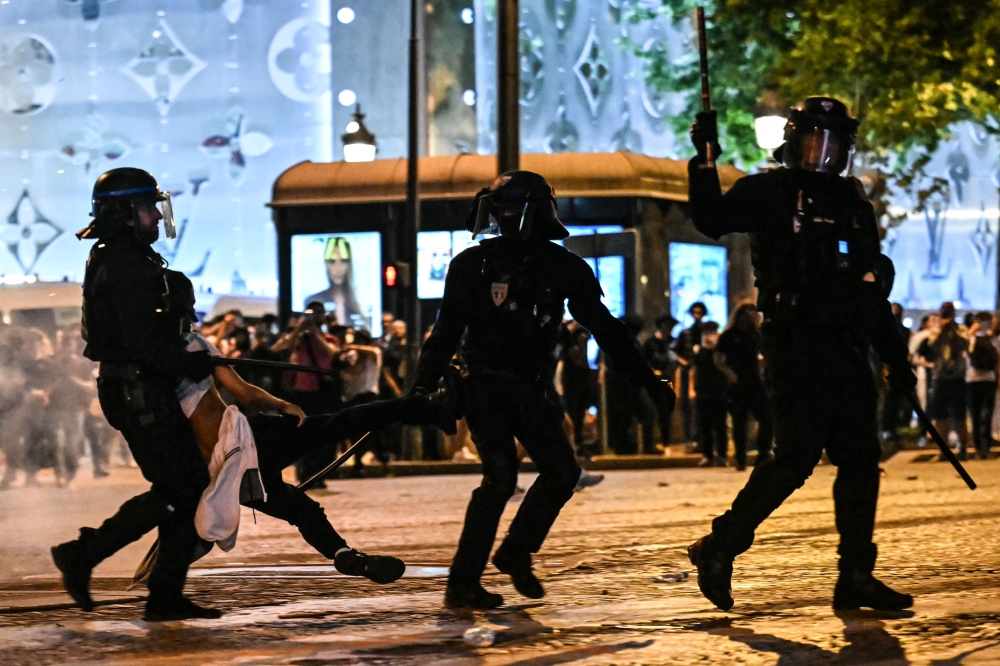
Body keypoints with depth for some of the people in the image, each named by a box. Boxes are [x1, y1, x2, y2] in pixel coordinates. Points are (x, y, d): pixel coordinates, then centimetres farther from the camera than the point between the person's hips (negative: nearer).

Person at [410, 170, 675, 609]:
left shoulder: (564, 268, 0)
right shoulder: (474, 265, -4)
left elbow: (605, 328, 3)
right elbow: (447, 331, -5)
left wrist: (646, 379, -1)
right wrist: (424, 384, -18)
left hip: (533, 390, 4)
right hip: (486, 387, -4)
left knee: (562, 472, -4)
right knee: (500, 476, -18)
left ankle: (516, 553, 17)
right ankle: (462, 584, -15)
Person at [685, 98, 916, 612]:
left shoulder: (854, 203, 19)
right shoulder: (771, 192, 1)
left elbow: (873, 290, 23)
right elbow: (712, 221, -15)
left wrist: (895, 357, 20)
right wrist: (704, 161, -23)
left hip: (847, 349, 7)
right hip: (795, 345, -7)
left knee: (860, 459, 3)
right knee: (796, 457, -11)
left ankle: (856, 577, 7)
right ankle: (718, 550, 2)